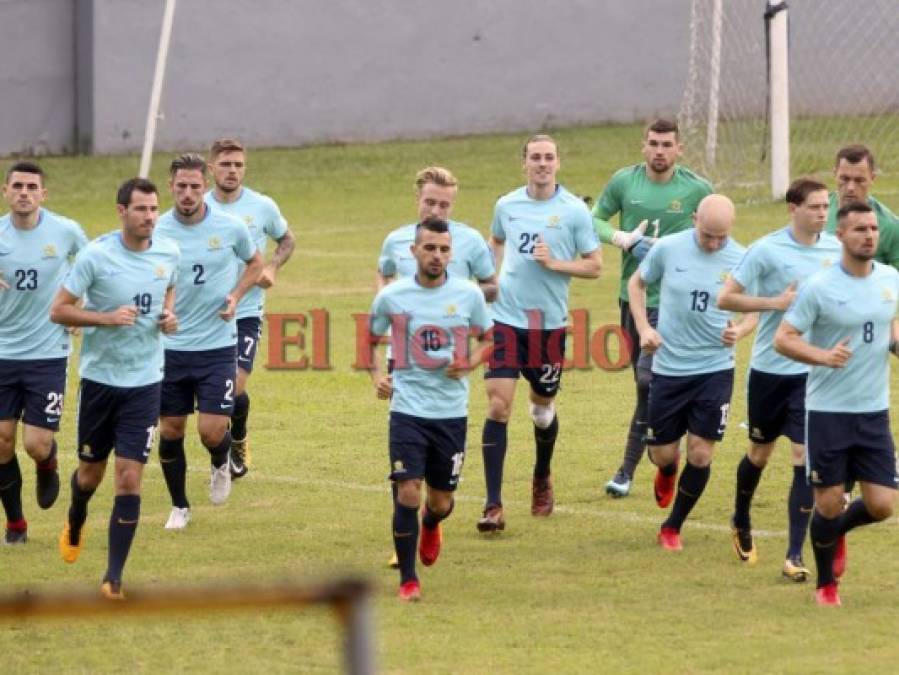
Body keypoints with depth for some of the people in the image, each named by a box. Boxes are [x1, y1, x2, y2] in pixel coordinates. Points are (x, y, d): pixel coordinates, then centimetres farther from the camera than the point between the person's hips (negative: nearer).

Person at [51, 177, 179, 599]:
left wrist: (169, 316, -3)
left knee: (129, 478, -7)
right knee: (91, 472, 13)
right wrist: (107, 317, -24)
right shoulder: (96, 255, -13)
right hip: (99, 378, -1)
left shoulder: (169, 253, -2)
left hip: (145, 381, 1)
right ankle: (75, 523, 49)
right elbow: (58, 310, -10)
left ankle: (114, 577, -2)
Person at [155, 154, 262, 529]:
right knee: (170, 431, 5)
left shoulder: (231, 228, -5)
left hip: (217, 346, -1)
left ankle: (221, 466, 27)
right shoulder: (156, 232, -5)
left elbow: (255, 263, 14)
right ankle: (179, 507, 25)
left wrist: (236, 296, -3)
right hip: (171, 347, 1)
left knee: (211, 430, -10)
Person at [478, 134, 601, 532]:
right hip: (506, 318, 1)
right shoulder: (507, 205, 5)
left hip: (549, 323, -1)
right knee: (498, 406, -11)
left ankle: (542, 480, 44)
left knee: (542, 407, 14)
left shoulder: (574, 211, -4)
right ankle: (493, 506, -12)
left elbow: (594, 266, -1)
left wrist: (554, 262, -16)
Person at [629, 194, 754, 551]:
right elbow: (637, 283, 9)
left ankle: (673, 527, 18)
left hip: (715, 370, 0)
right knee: (663, 454, 7)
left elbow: (754, 311, 5)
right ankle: (667, 473, 47)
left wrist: (739, 331, -17)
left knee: (700, 455, -3)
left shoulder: (741, 260, -7)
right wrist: (643, 327, -5)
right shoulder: (667, 248, -7)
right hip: (668, 369, 0)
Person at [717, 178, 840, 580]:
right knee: (760, 453, 15)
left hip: (813, 371, 2)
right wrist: (776, 301, -19)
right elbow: (726, 298, -9)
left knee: (805, 459, -8)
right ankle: (741, 523, 43)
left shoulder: (835, 251, 2)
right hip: (770, 368, -2)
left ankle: (795, 555, -6)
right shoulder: (767, 250, -10)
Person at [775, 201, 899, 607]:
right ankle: (826, 585, 23)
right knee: (829, 505, 0)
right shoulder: (820, 287, -12)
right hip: (828, 411, -4)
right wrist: (823, 356, -26)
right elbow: (782, 339, -10)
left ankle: (837, 532, 32)